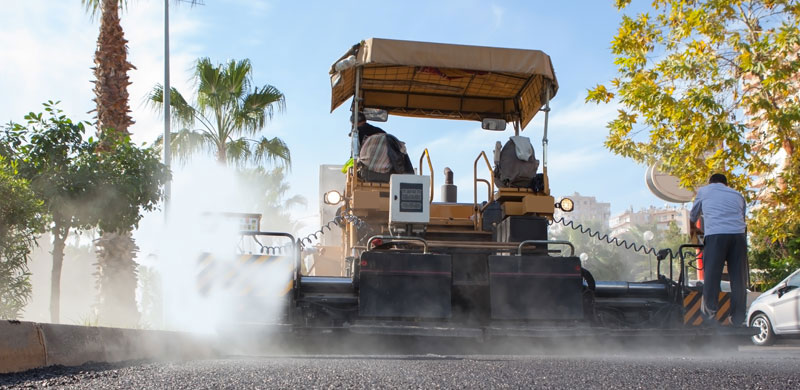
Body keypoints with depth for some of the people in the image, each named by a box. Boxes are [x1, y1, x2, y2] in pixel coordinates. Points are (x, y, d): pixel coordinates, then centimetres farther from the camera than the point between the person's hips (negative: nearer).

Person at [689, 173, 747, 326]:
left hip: (716, 234, -2)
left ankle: (709, 312, -5)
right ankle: (738, 319, 1)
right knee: (738, 278, 2)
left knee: (712, 274, -2)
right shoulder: (738, 195, 29)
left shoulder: (704, 191, 23)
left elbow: (693, 214, 36)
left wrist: (693, 228, 55)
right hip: (739, 234, 2)